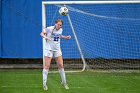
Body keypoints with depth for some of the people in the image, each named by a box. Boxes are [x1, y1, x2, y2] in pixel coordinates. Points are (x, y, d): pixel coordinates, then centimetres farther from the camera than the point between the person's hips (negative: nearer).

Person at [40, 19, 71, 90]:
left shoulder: (60, 30, 3)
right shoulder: (49, 29, -13)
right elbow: (42, 33, -5)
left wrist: (66, 37, 8)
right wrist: (45, 36, -26)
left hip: (57, 50, 5)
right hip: (49, 49, -5)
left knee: (61, 65, 4)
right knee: (47, 66, -6)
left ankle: (64, 82, 18)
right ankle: (44, 83, 1)